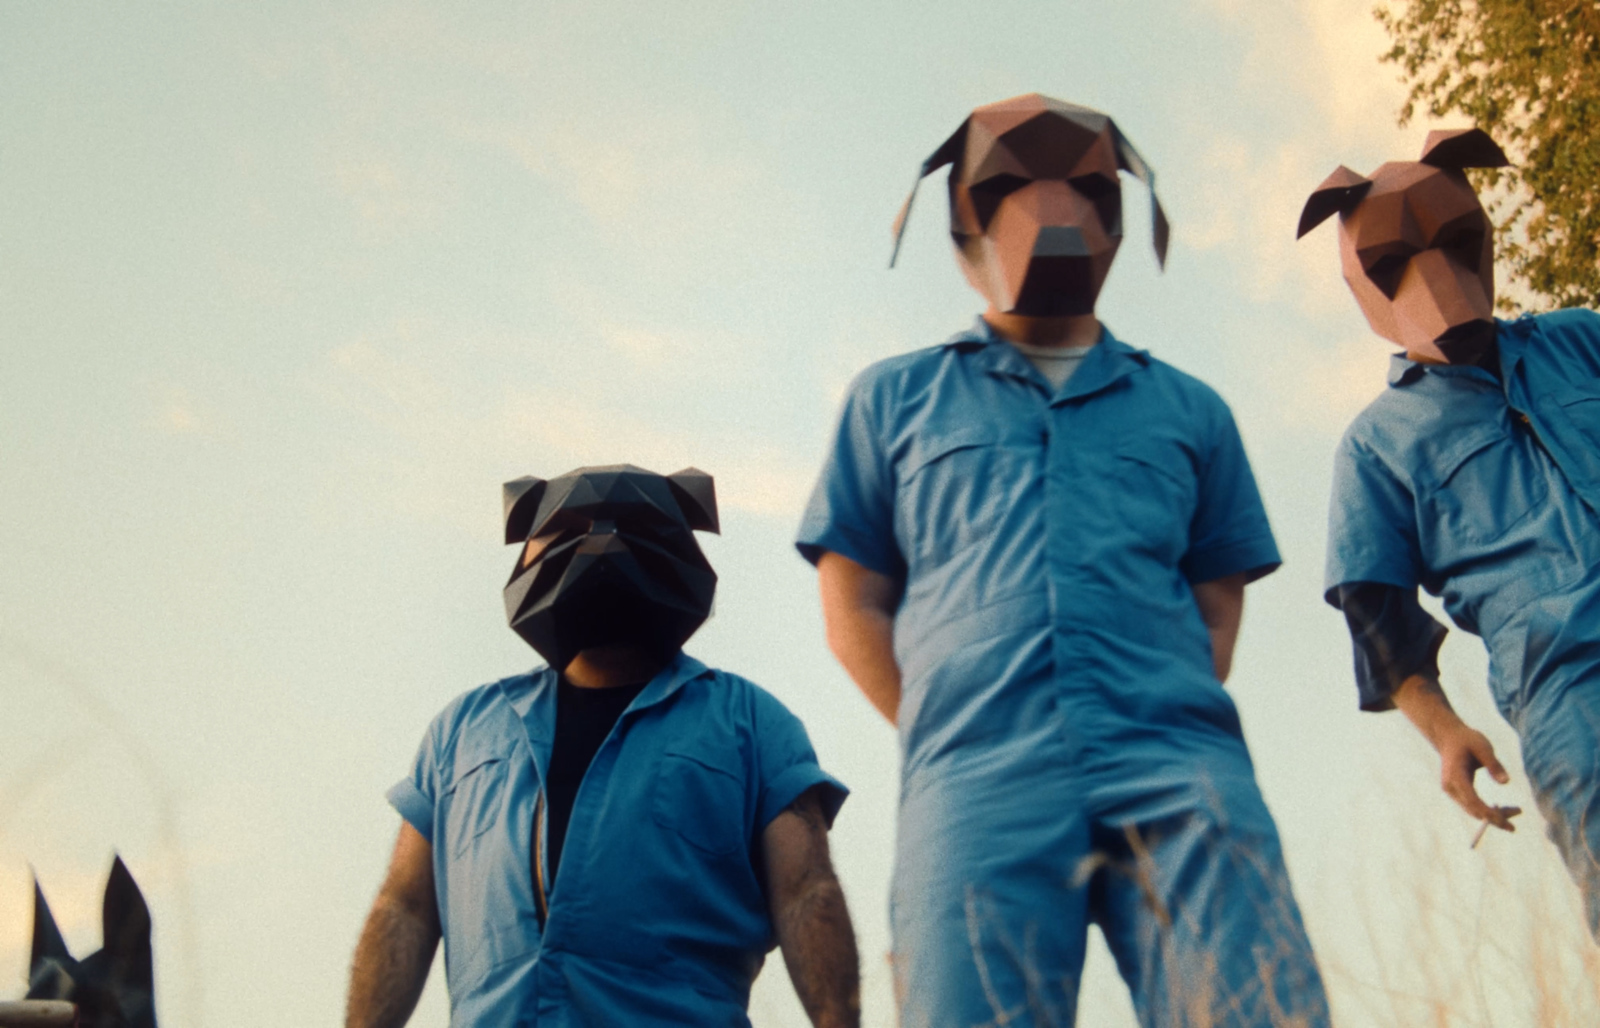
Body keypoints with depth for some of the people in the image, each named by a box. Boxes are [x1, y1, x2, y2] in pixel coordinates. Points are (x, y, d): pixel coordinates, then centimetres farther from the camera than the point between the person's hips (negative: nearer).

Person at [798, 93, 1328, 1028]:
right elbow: (855, 608, 18)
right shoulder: (896, 400, 23)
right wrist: (949, 735, 5)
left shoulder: (1188, 411, 25)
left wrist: (1164, 733, 6)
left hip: (1178, 774, 1)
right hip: (977, 783, -1)